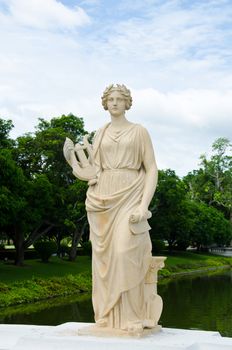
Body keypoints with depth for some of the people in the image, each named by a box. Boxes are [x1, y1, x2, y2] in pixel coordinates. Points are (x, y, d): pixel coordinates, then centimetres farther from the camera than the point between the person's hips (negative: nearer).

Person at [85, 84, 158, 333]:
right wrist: (91, 195, 4)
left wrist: (144, 206, -13)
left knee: (125, 254, -18)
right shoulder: (99, 135, 15)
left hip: (130, 198, -4)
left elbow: (152, 170, -1)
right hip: (103, 200, 4)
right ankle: (108, 316, 7)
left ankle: (132, 317, -10)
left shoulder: (139, 132, 5)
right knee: (105, 257, 0)